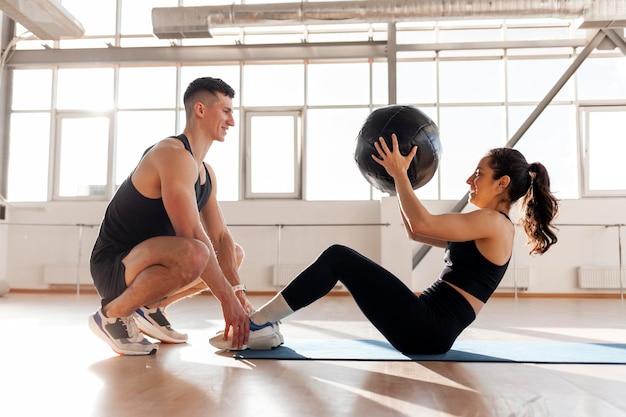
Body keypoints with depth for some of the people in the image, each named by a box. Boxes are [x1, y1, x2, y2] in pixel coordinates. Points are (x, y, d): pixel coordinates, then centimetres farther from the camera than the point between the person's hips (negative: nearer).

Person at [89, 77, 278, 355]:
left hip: (145, 260, 10)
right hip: (113, 265, -10)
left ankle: (151, 308, 11)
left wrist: (239, 295, -5)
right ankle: (113, 314, -12)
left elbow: (221, 237, 6)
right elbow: (191, 235, -28)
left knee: (235, 254, 16)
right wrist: (228, 299, -24)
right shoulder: (174, 154, -20)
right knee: (194, 254, -38)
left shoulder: (206, 173, 10)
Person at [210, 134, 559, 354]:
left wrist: (400, 173, -10)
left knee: (339, 257, -13)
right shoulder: (484, 229, 21)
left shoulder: (494, 223, -8)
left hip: (427, 330, -9)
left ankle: (254, 325, -7)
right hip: (427, 328, 9)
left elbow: (422, 224, -21)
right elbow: (415, 232, 24)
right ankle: (262, 326, 3)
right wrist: (400, 179, 19)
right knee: (340, 259, 6)